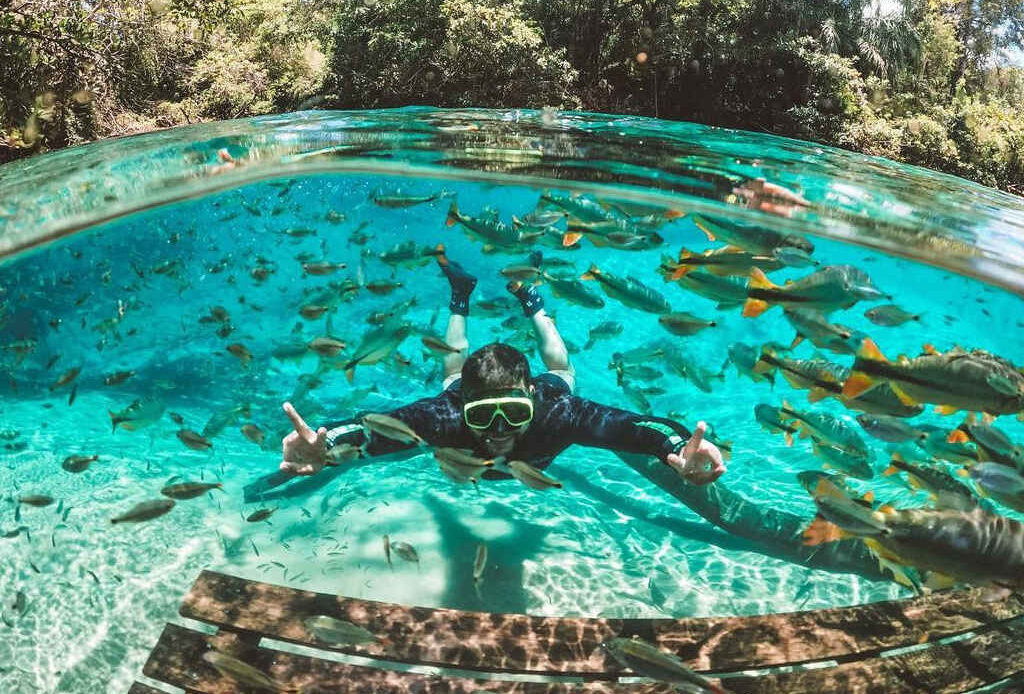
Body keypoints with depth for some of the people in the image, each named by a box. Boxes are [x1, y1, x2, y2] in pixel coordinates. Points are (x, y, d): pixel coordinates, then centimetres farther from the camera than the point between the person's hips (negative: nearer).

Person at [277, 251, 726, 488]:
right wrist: (325, 447, -80)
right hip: (462, 393, 0)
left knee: (558, 370, 35)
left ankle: (528, 297, 51)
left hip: (545, 392, 0)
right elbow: (375, 427, -57)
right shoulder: (444, 418, -48)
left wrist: (677, 449, -80)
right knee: (454, 371, 35)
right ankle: (461, 296, 54)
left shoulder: (557, 413, -49)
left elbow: (634, 426, -57)